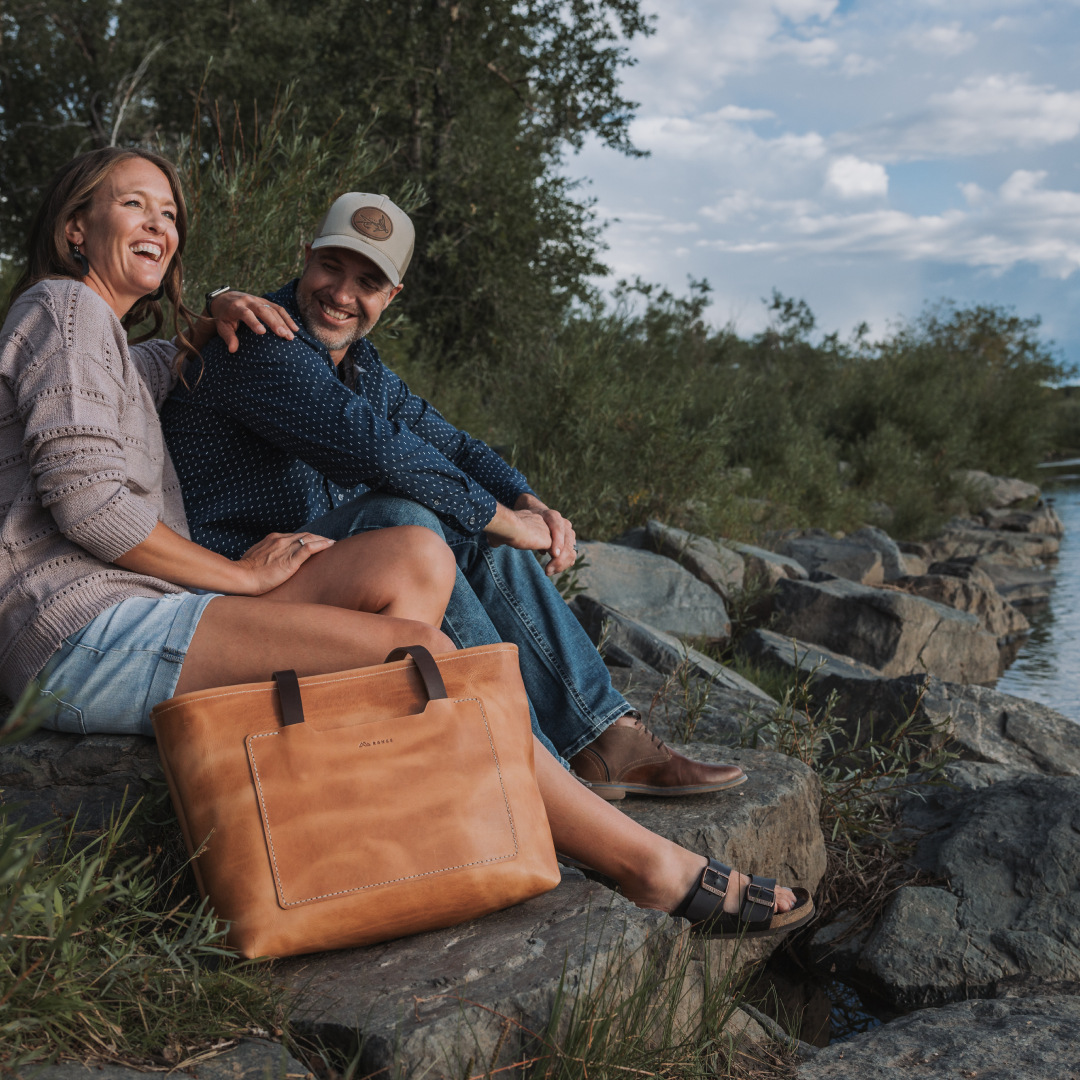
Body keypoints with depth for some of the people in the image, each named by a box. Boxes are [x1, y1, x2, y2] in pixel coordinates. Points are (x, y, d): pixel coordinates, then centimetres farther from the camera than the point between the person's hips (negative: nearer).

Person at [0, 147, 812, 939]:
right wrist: (242, 574, -7)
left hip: (141, 621, 10)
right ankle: (647, 862, -16)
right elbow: (85, 499, -15)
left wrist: (222, 310, 21)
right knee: (415, 652, -22)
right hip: (87, 635, -10)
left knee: (415, 559, -8)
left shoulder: (106, 338, 26)